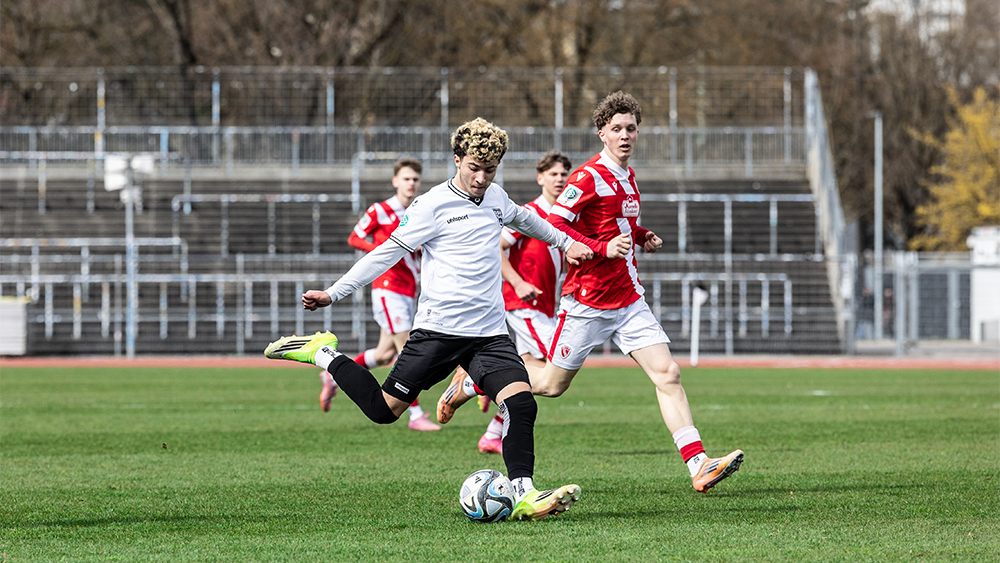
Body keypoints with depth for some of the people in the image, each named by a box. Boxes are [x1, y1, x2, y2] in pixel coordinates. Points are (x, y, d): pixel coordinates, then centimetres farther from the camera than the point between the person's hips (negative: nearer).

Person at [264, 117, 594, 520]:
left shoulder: (495, 197, 13)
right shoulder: (431, 206, -6)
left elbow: (522, 218, 37)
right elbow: (388, 252, -5)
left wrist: (565, 241, 47)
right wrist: (334, 293, -9)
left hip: (489, 333, 5)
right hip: (438, 331, -5)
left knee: (520, 402, -17)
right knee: (384, 409, -3)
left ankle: (524, 496, -19)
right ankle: (323, 354, 18)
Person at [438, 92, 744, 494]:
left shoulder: (627, 178, 13)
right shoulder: (589, 177, -13)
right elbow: (552, 225, -20)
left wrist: (641, 236, 12)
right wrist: (603, 248, -27)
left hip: (629, 301, 7)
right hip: (588, 304, -7)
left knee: (667, 374, -8)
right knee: (551, 383, 5)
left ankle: (698, 467, -13)